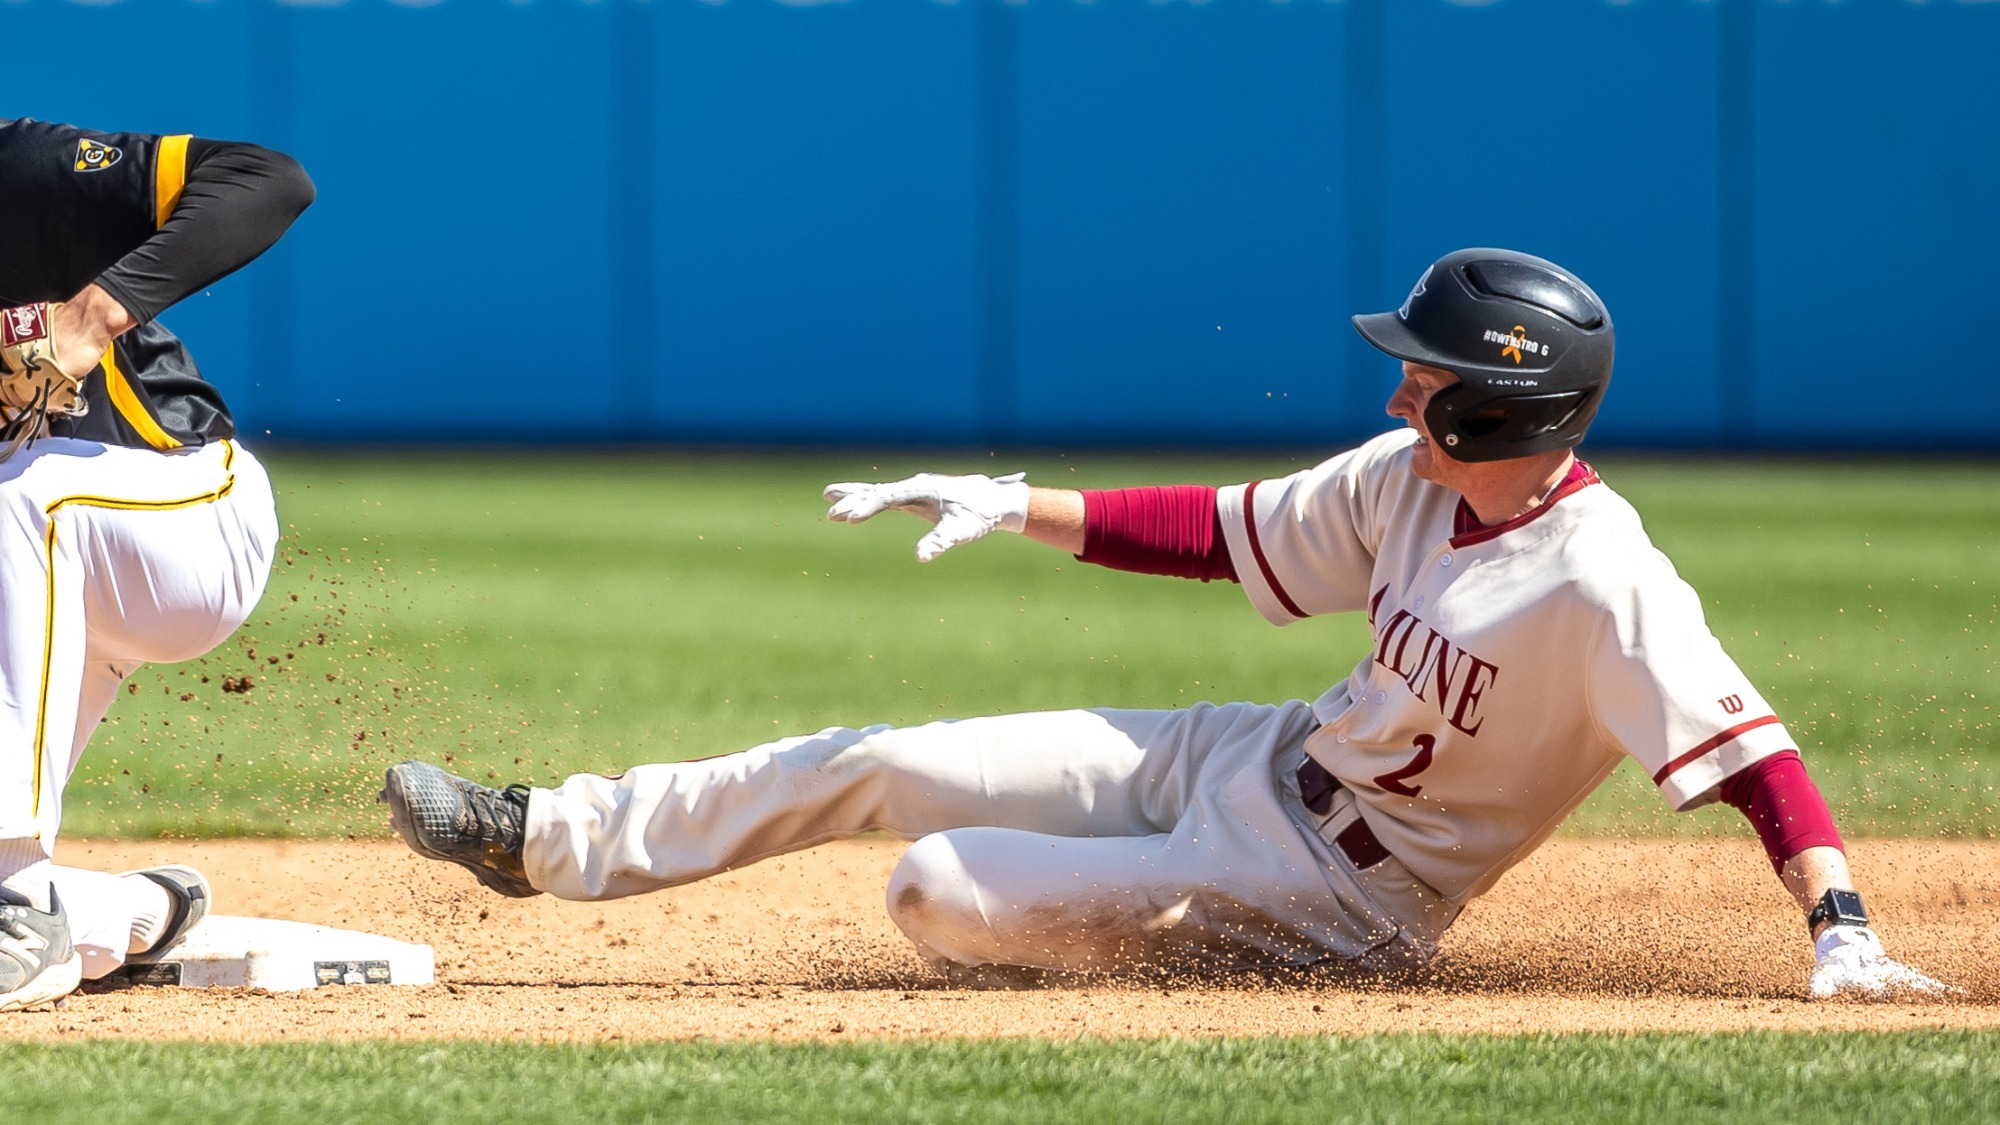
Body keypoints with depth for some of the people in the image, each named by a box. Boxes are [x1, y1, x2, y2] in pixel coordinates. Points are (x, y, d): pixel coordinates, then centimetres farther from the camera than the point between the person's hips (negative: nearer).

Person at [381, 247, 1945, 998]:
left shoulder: (1601, 582, -30)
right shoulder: (1412, 478, -4)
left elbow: (1744, 745, -36)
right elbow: (1228, 529, 7)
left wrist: (1843, 936, -47)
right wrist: (1019, 508, 5)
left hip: (1330, 900, -8)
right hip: (1254, 757, 8)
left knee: (940, 893, -17)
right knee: (874, 768, 8)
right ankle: (553, 838, 22)